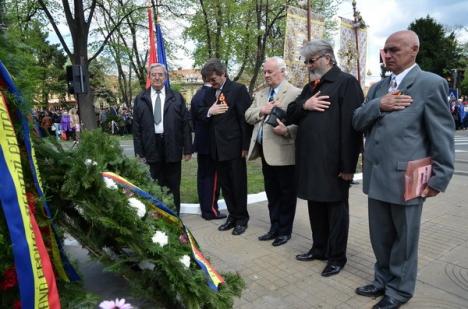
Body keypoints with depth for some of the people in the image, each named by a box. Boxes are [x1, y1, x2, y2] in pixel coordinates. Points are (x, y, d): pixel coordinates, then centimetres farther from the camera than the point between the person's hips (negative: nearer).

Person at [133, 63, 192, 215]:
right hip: (152, 147, 1)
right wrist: (138, 151, -1)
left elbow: (186, 123, 2)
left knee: (173, 185, 9)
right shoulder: (140, 99, 8)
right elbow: (136, 127, 5)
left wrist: (188, 149, -3)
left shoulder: (177, 97, 5)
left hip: (172, 147, 0)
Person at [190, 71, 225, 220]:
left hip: (201, 142, 9)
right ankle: (210, 210, 7)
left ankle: (205, 208, 23)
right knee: (212, 177, 0)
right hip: (211, 143, -8)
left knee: (203, 176, 13)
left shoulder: (196, 96, 9)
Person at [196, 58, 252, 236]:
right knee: (225, 185, 14)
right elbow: (200, 115, 13)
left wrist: (245, 146, -12)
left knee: (238, 185, 5)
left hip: (234, 146, -6)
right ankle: (232, 216, 28)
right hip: (217, 148, 6)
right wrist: (209, 111, -11)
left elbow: (245, 117, -10)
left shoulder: (238, 89, -7)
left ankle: (242, 219, 21)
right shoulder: (209, 93, 12)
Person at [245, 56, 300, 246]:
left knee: (286, 194, 7)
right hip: (265, 151, 7)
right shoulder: (260, 94, 15)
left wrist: (287, 131, -30)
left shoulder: (295, 93, -8)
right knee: (271, 193, 17)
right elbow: (248, 116, 9)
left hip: (283, 152, -7)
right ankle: (274, 228, 31)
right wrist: (261, 110, -9)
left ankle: (285, 230, 23)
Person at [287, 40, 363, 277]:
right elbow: (291, 115, 15)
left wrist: (348, 164, -20)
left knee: (336, 209, 7)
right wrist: (304, 105, -7)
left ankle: (337, 257, 22)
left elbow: (351, 125, -16)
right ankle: (319, 248, 33)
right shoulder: (310, 87, 18)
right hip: (310, 159, 7)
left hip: (333, 162, -7)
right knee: (315, 207, 16)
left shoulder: (346, 82, -8)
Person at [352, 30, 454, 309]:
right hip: (377, 176, 6)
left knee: (403, 239, 11)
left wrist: (439, 178, -10)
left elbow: (442, 135, -9)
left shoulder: (431, 84, -7)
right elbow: (357, 122, 7)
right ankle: (383, 281, 37)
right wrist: (378, 105, -11)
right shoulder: (378, 87, 13)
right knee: (380, 237, 18)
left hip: (406, 177, -6)